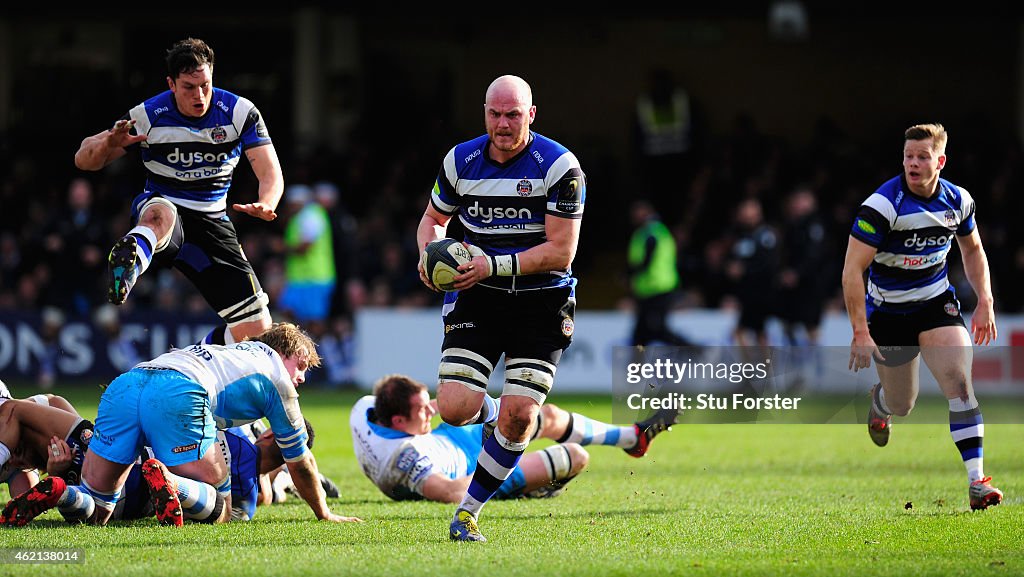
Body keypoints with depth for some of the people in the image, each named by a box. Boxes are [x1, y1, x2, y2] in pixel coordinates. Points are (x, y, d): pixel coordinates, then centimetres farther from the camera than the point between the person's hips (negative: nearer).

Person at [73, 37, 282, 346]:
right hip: (158, 207, -4)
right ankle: (129, 260, -80)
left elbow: (271, 174, -9)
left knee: (256, 328, -7)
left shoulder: (241, 113, -5)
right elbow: (83, 160, -6)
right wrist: (109, 143, -30)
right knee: (161, 212, -45)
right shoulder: (148, 116, -9)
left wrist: (265, 204, -34)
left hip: (212, 224, 4)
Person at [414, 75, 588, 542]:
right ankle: (487, 414, 24)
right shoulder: (460, 161, 0)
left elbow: (561, 252, -14)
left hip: (541, 302, -2)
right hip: (477, 297, 2)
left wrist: (494, 265, -23)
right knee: (455, 410, -14)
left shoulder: (560, 166, -12)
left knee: (518, 416, -11)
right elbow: (433, 217, 18)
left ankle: (468, 511, 7)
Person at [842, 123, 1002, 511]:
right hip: (888, 311, -2)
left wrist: (985, 303, 3)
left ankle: (976, 479, -21)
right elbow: (852, 270, -21)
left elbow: (972, 250, 14)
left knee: (958, 379, -19)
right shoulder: (881, 206, -22)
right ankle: (879, 402, 50)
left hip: (937, 302, 2)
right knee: (901, 406, 9)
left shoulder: (958, 201, -6)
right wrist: (860, 332, -26)